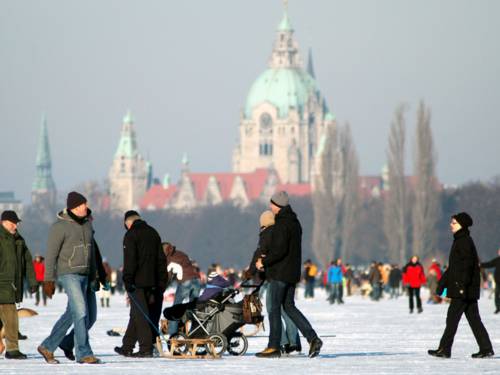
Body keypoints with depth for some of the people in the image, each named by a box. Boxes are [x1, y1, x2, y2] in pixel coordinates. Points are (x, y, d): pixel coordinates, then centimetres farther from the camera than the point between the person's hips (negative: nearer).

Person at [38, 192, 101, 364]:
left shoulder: (87, 224, 13)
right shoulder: (60, 227, -9)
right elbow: (51, 254, -8)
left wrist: (93, 276, 21)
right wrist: (49, 280, -10)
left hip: (84, 275, 8)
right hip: (68, 274, -8)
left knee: (71, 314, 11)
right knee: (80, 312, -14)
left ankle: (48, 347, 22)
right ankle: (83, 353, -12)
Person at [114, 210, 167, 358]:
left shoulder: (131, 235, -7)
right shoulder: (153, 233, 15)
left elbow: (129, 260, -15)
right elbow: (161, 259, 15)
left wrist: (127, 281, -13)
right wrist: (162, 282, 17)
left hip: (138, 282, -7)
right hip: (152, 282, 7)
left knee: (140, 315, -5)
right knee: (137, 314, 13)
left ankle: (146, 348, -10)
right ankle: (127, 347, 18)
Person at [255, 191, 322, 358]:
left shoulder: (282, 224, -16)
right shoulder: (294, 222, 14)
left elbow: (279, 250, -23)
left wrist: (264, 262, -11)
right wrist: (267, 259, 16)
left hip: (280, 273, -9)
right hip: (293, 272, 9)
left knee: (275, 308, -2)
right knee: (289, 306, 14)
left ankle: (273, 347, 0)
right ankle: (313, 338, 4)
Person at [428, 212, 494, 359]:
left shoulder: (465, 242, -12)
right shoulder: (459, 241, 18)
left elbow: (466, 265, -21)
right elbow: (452, 267, 25)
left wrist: (462, 286, -26)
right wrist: (442, 284, 27)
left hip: (463, 289, -10)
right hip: (469, 291, 10)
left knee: (452, 318, -5)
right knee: (473, 319, 8)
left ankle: (444, 349, -2)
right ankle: (486, 349, 7)